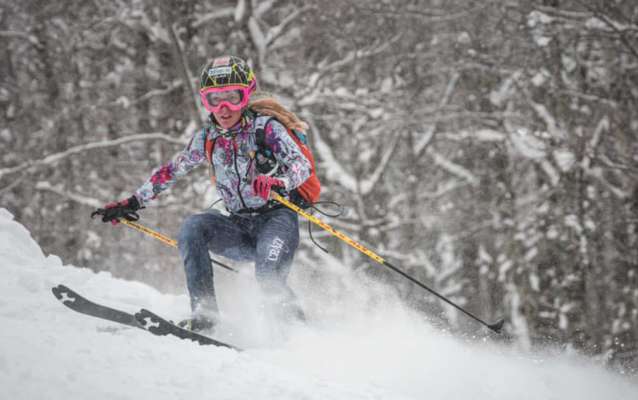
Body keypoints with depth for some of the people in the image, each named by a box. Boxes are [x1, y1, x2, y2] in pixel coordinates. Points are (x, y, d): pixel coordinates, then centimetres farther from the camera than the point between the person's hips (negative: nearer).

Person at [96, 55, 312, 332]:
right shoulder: (207, 139, 7)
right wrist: (132, 203, 15)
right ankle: (203, 314, -19)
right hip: (240, 227, 5)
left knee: (268, 279, -31)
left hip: (278, 218, -5)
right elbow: (171, 171, 18)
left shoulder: (266, 128, -9)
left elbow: (302, 165, -21)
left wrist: (277, 181, -43)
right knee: (193, 227, -21)